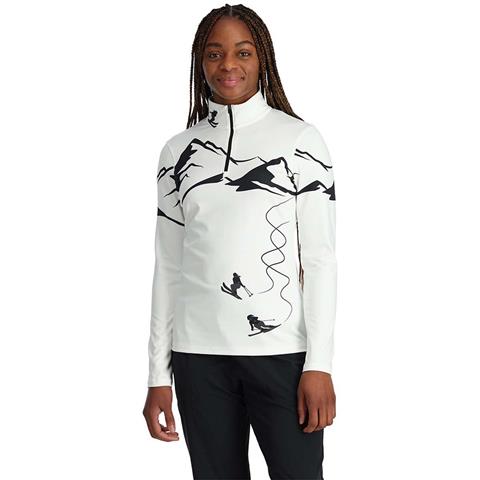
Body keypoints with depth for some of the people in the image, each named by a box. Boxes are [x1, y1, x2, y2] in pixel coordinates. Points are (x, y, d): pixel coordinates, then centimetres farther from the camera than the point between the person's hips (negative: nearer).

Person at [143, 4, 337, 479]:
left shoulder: (299, 138, 1)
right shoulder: (179, 150, 9)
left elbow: (319, 256, -2)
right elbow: (168, 266, 10)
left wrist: (319, 363, -9)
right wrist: (158, 375, 7)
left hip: (282, 349, -2)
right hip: (198, 352, 3)